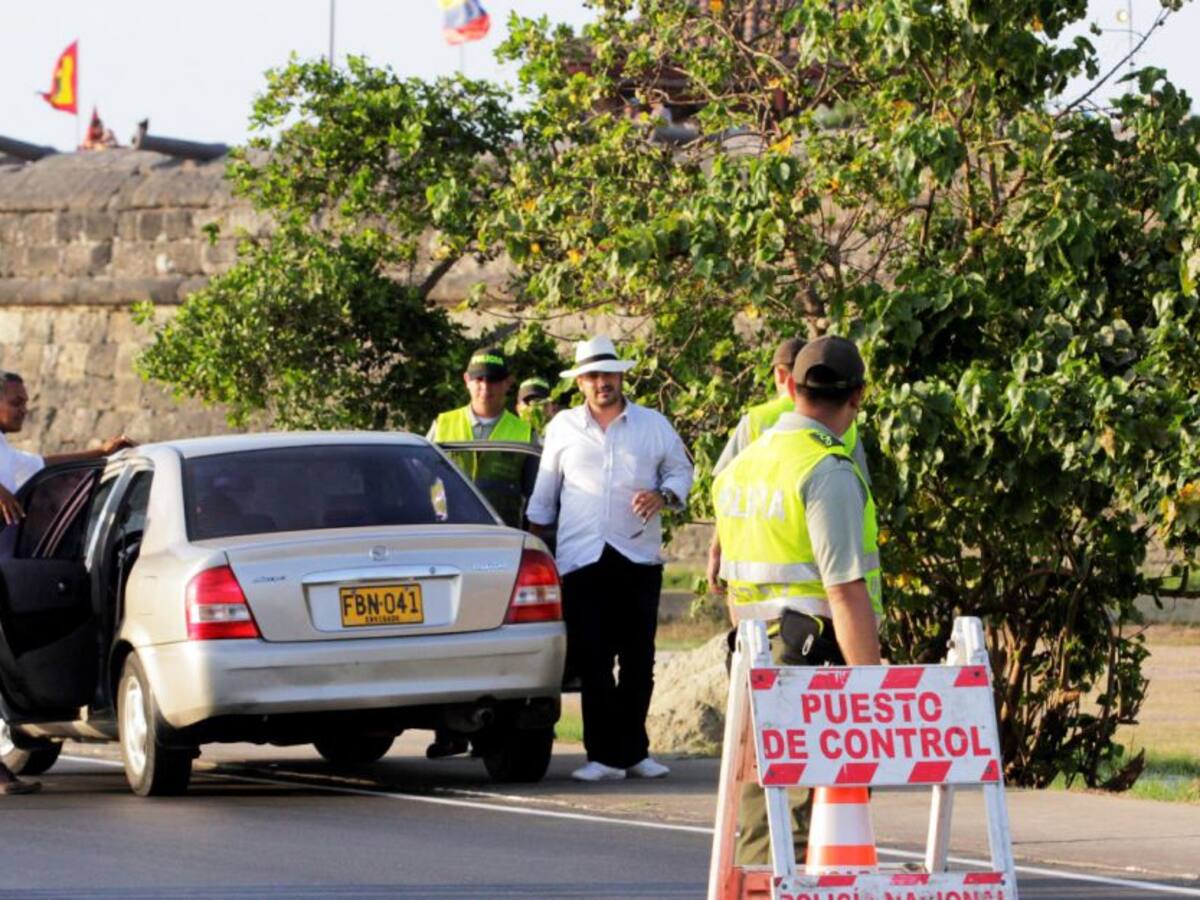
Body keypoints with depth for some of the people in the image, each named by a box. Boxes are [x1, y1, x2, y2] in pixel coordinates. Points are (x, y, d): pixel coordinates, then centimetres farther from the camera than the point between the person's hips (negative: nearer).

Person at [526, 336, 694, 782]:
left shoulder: (654, 425, 10)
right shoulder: (562, 427, 11)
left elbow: (681, 470, 16)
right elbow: (544, 493, 17)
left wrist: (663, 495, -5)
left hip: (639, 557, 1)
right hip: (582, 559, -1)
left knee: (638, 660, 3)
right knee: (592, 661, -5)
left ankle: (631, 751, 12)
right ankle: (605, 754, -1)